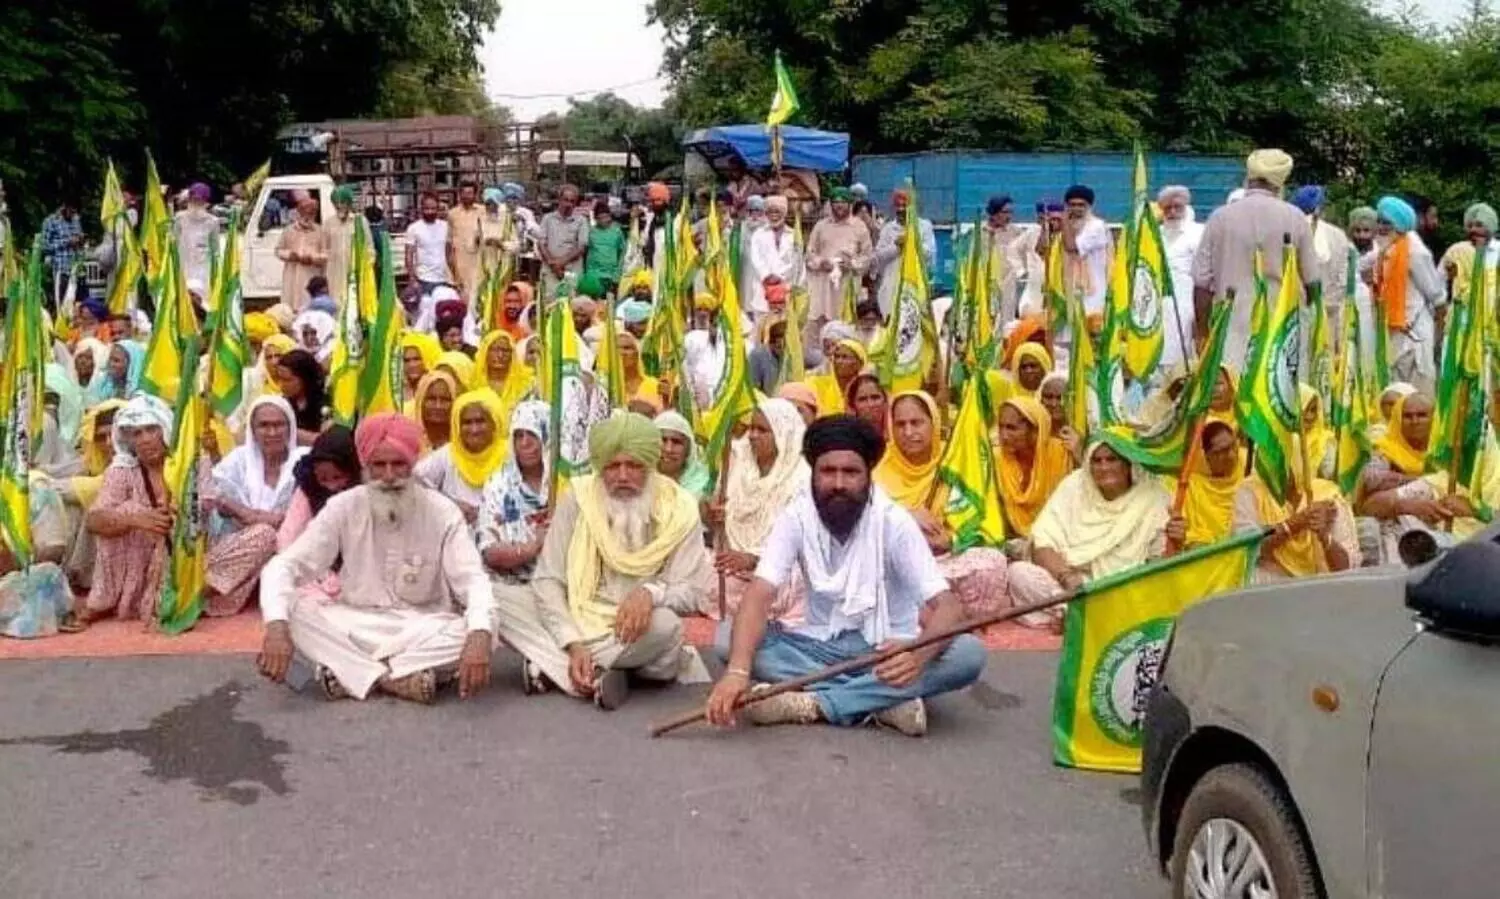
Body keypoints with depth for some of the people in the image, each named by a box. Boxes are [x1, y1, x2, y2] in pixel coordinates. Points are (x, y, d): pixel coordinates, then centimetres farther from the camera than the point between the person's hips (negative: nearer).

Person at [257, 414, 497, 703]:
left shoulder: (442, 512, -10)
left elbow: (473, 580, -18)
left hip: (423, 629, -1)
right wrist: (277, 625, -34)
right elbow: (284, 565, -13)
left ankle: (349, 671, -26)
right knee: (295, 607, -27)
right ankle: (401, 675, -28)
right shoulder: (343, 507, -7)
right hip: (355, 627, 1)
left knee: (481, 632, -31)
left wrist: (479, 635, -40)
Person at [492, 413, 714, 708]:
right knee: (494, 597, -21)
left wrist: (651, 592, -32)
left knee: (664, 624, -37)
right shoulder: (577, 498, -6)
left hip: (634, 632, -2)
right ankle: (594, 677, -27)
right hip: (573, 621, 2)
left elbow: (692, 592, -9)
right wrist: (573, 644, -23)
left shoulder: (679, 509, -7)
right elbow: (548, 580, -8)